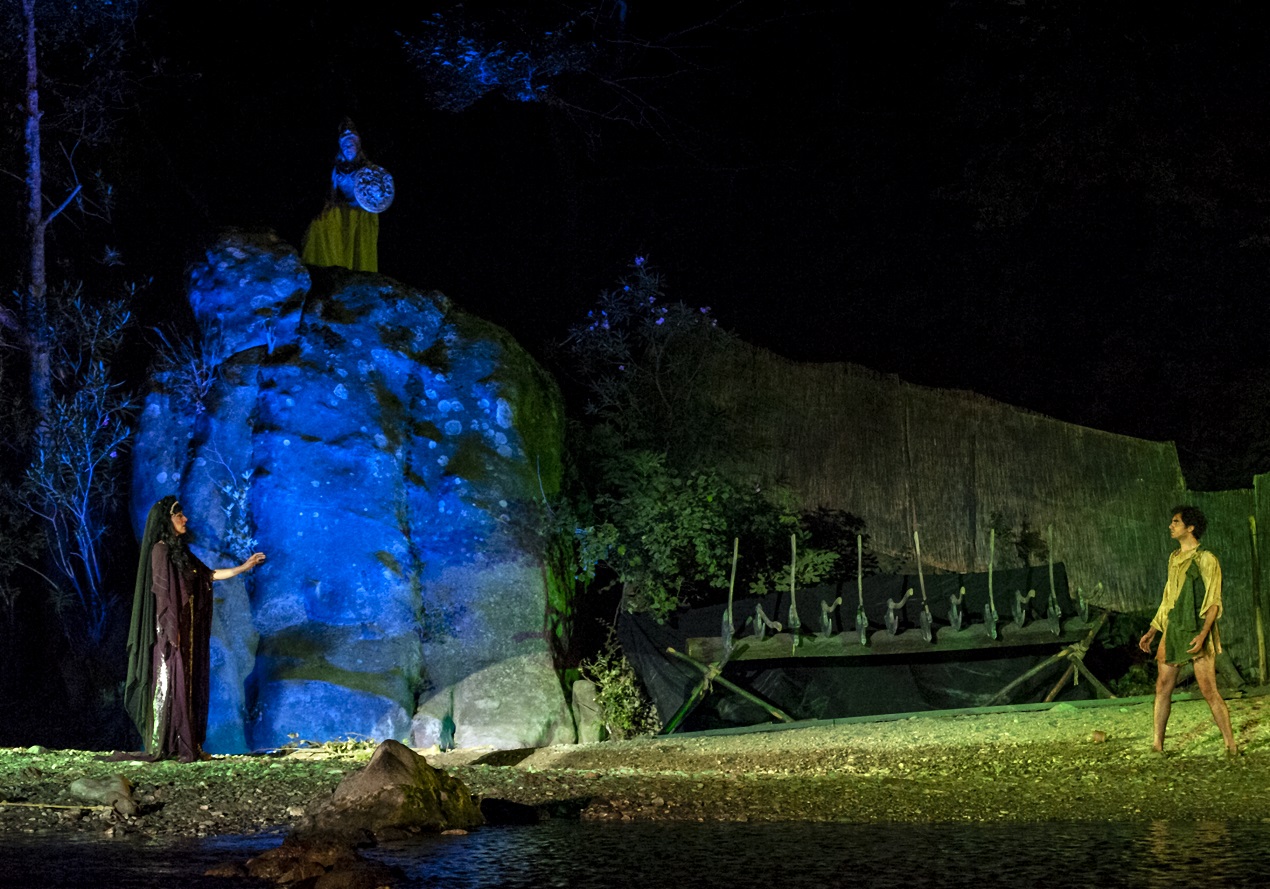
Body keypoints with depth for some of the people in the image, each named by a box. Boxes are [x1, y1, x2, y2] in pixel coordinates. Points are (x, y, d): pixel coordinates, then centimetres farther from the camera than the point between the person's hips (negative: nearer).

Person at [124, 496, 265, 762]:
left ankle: (187, 746, 7)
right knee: (171, 682, -9)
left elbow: (209, 575, 22)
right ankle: (164, 747, -9)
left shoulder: (180, 550, 17)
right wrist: (172, 629, -19)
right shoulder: (160, 550, -9)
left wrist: (245, 567, 21)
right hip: (171, 627, -9)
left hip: (187, 628, 9)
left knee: (189, 684, 6)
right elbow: (162, 591, -15)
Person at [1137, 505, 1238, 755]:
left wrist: (1203, 634, -22)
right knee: (1162, 687, 4)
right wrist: (1152, 631, 21)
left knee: (1209, 691, -9)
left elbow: (1213, 602, -11)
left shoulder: (1206, 560, -6)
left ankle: (1231, 746, -2)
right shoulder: (1174, 558, 16)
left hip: (1196, 633, -7)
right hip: (1173, 632, 7)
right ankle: (1157, 745, 9)